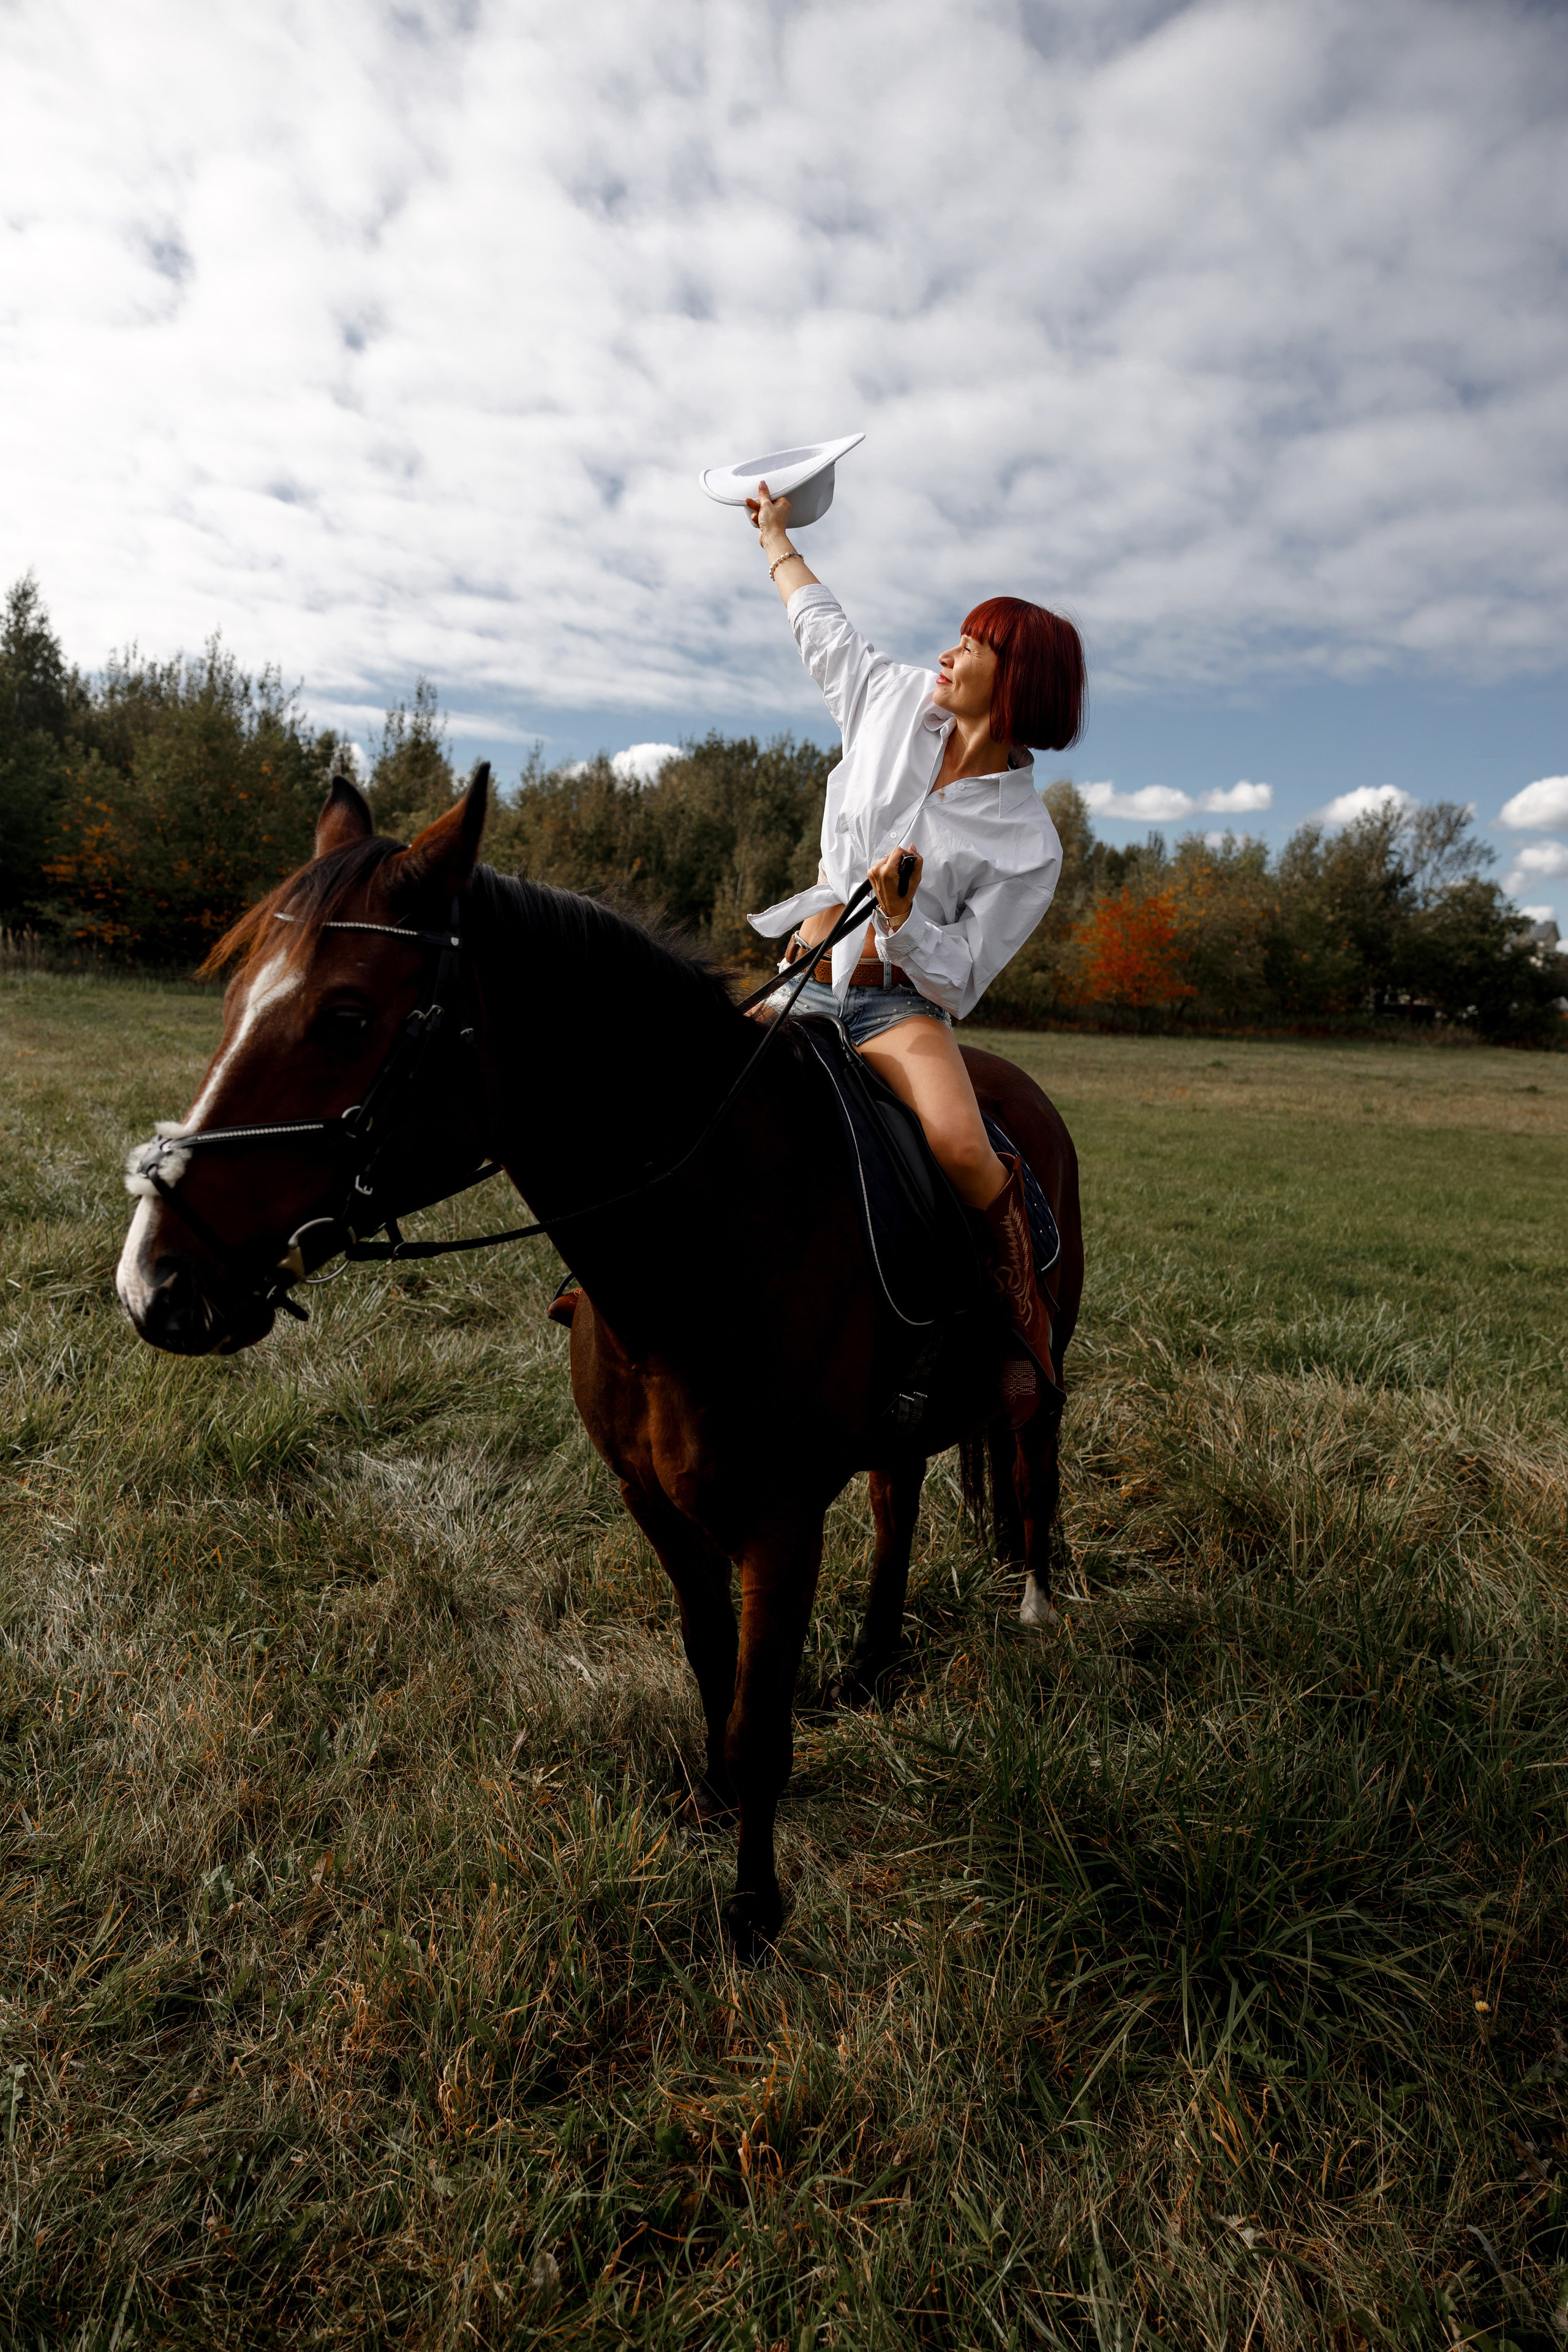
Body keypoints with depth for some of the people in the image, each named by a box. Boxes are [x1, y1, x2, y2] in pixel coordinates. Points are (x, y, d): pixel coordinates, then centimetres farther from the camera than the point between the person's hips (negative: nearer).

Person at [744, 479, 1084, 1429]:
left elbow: (961, 980, -10)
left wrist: (901, 917, -27)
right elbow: (823, 625, 25)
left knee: (963, 1148, -33)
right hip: (805, 983, 5)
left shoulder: (1028, 844, -6)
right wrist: (777, 534, 38)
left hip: (903, 1001, -4)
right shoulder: (897, 703, 6)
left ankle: (1027, 1309, -6)